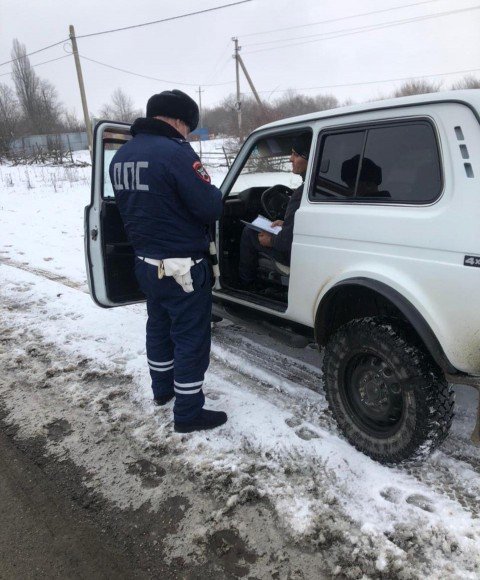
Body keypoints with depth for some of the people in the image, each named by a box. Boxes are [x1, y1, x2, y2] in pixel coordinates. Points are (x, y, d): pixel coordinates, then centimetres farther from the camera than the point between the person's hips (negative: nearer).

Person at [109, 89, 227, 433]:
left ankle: (163, 389, 42)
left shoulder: (121, 156, 8)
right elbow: (210, 208, -19)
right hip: (182, 268, -8)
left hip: (146, 263, 9)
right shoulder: (175, 153, -19)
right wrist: (212, 191, 1)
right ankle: (189, 413, 16)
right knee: (191, 338, 4)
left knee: (159, 327, 24)